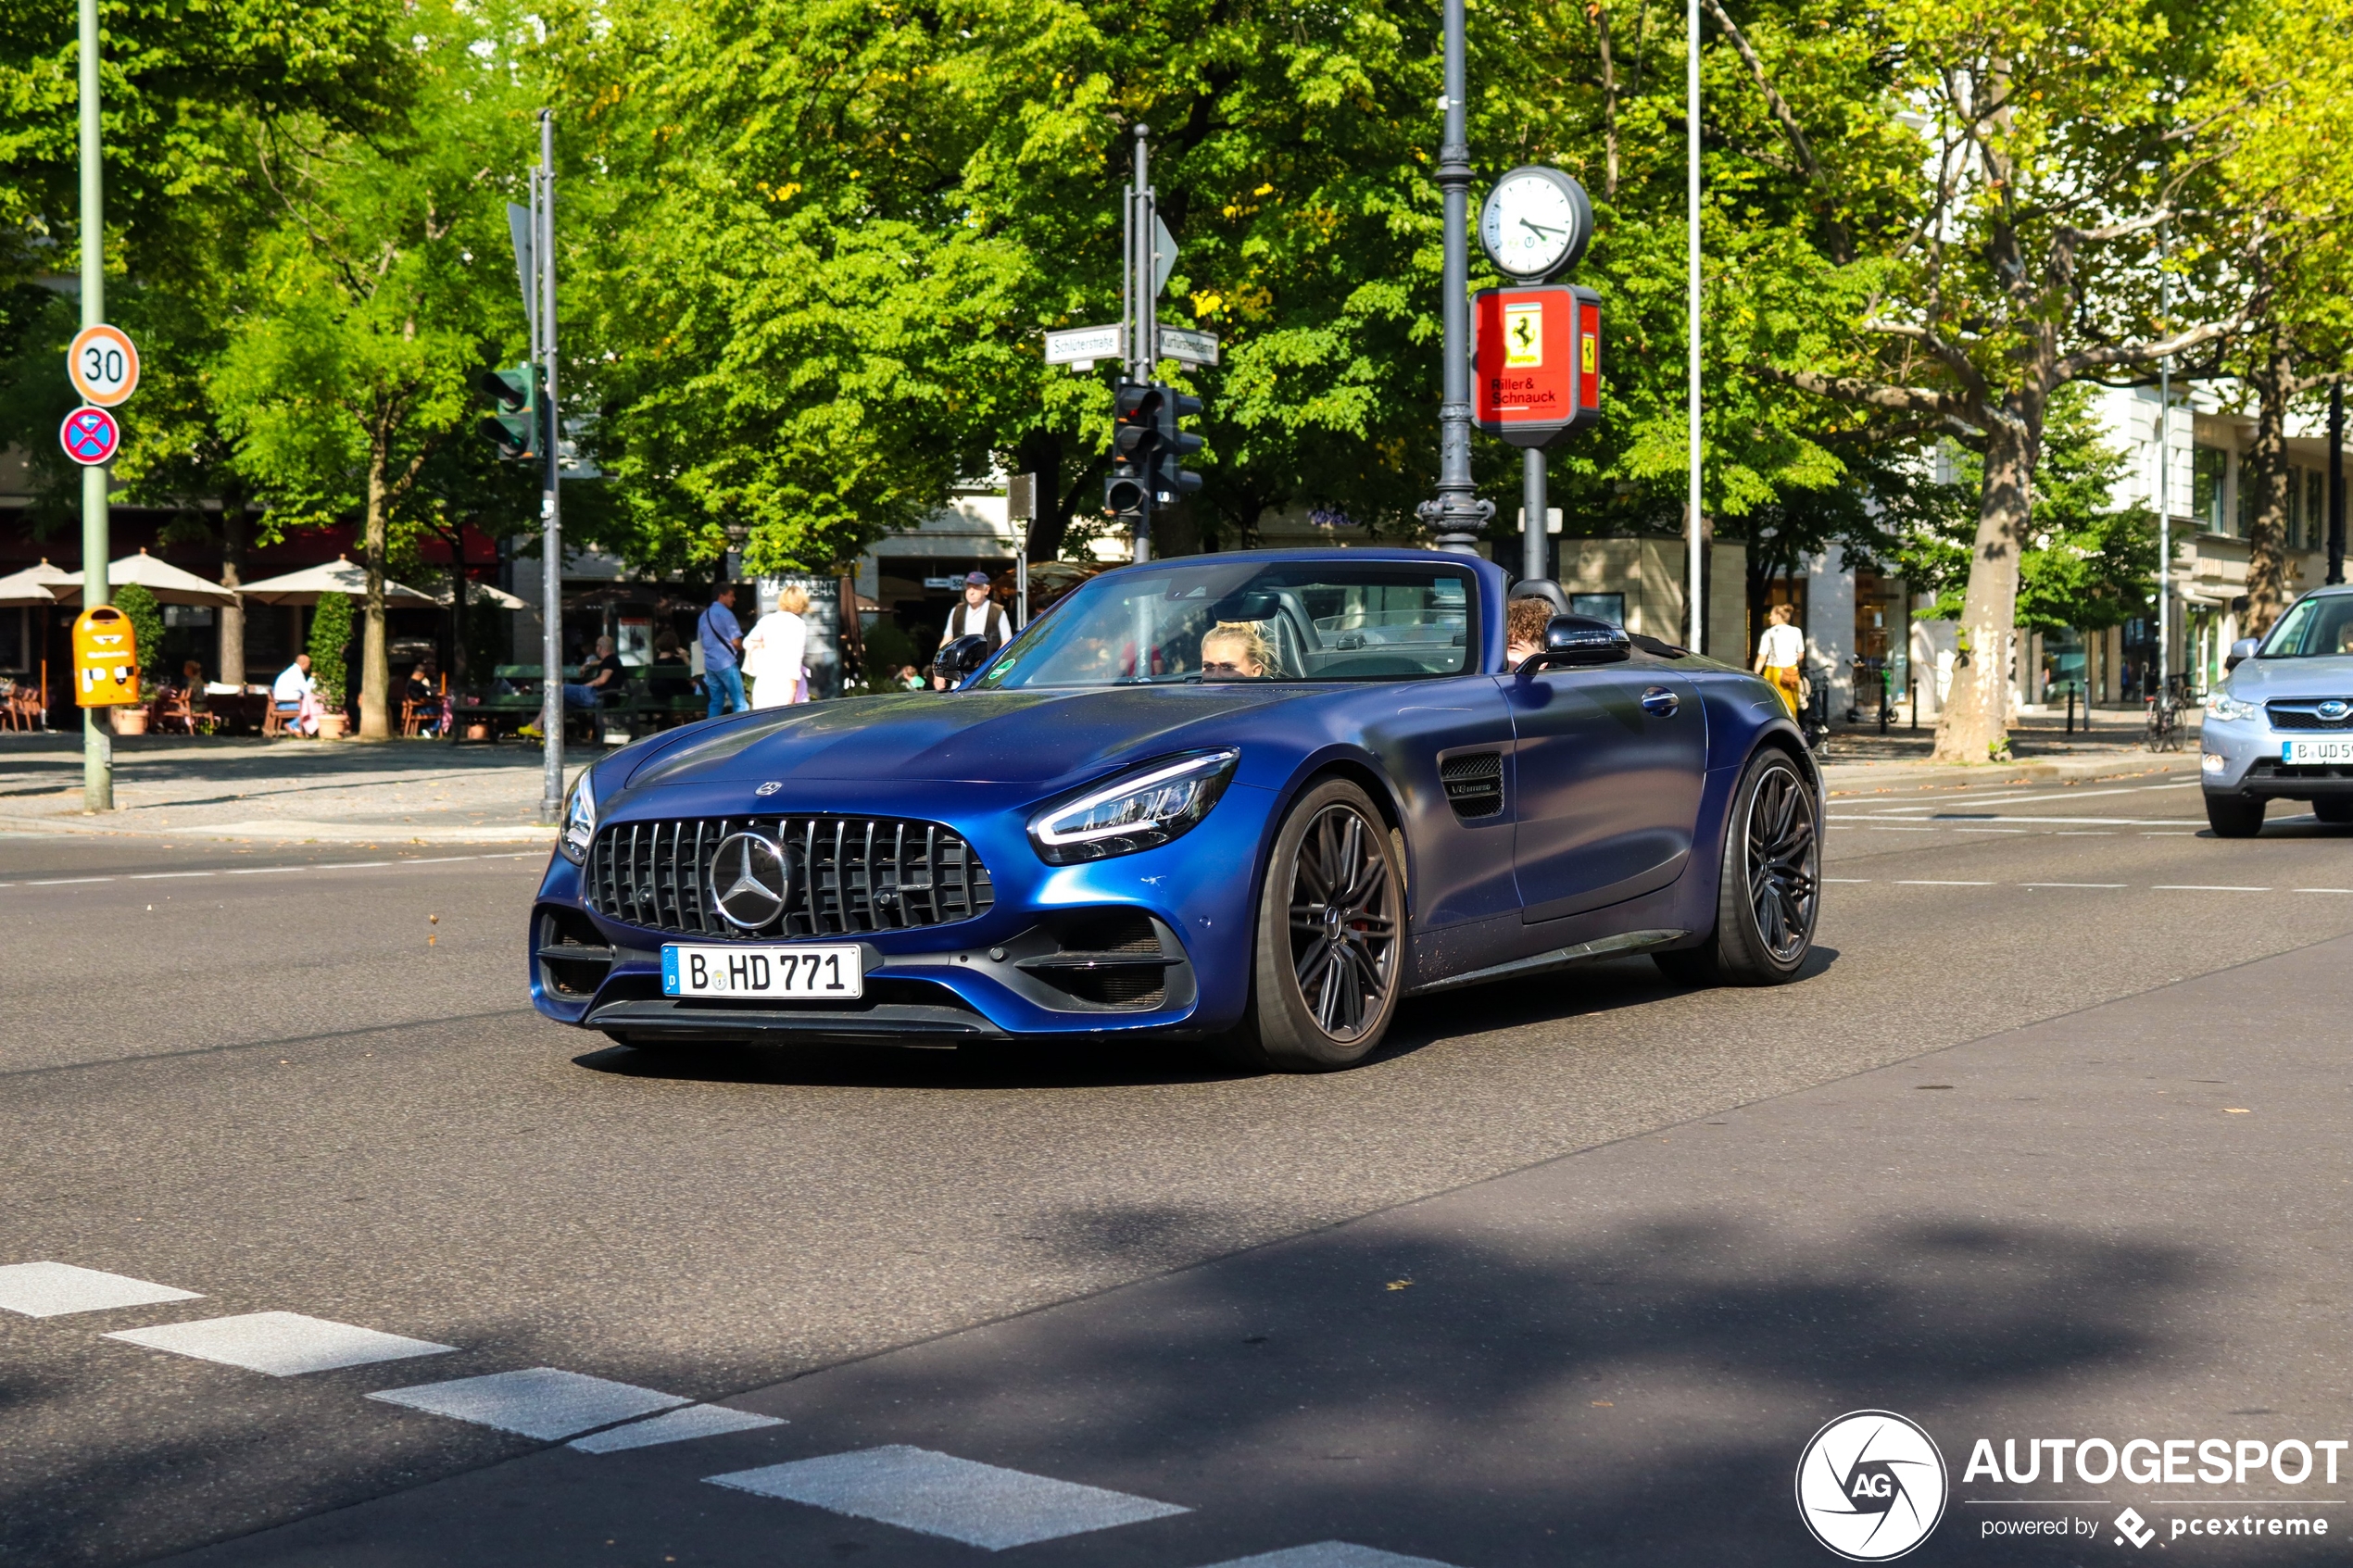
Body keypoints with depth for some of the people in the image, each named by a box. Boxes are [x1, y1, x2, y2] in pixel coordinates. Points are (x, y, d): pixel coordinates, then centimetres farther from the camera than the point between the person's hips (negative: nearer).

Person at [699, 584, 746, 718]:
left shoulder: (704, 615, 14)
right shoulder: (726, 614, -10)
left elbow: (699, 639, 24)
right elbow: (736, 642, -12)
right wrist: (743, 648, 7)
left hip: (710, 665, 8)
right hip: (726, 663, -8)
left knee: (716, 702, 10)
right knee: (739, 702, -7)